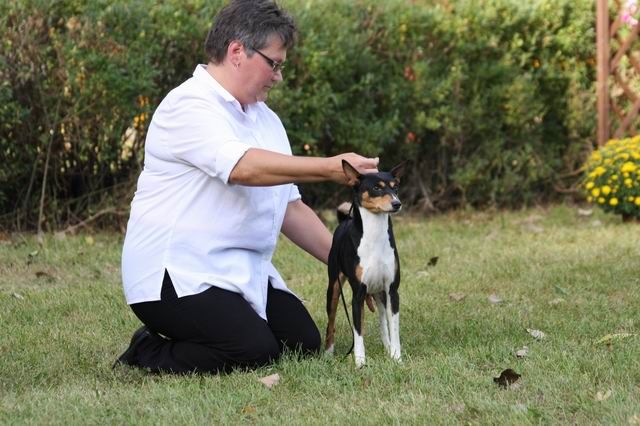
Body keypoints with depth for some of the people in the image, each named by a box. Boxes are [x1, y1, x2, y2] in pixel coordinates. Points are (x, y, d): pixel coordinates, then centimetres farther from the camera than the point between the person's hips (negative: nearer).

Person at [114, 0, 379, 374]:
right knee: (256, 351, -24)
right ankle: (149, 354, -2)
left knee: (304, 340, 1)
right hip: (178, 275, -9)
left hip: (240, 273, 10)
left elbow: (290, 206, 18)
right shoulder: (189, 106, -13)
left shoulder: (265, 119, 16)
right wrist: (329, 168, -30)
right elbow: (244, 167, -30)